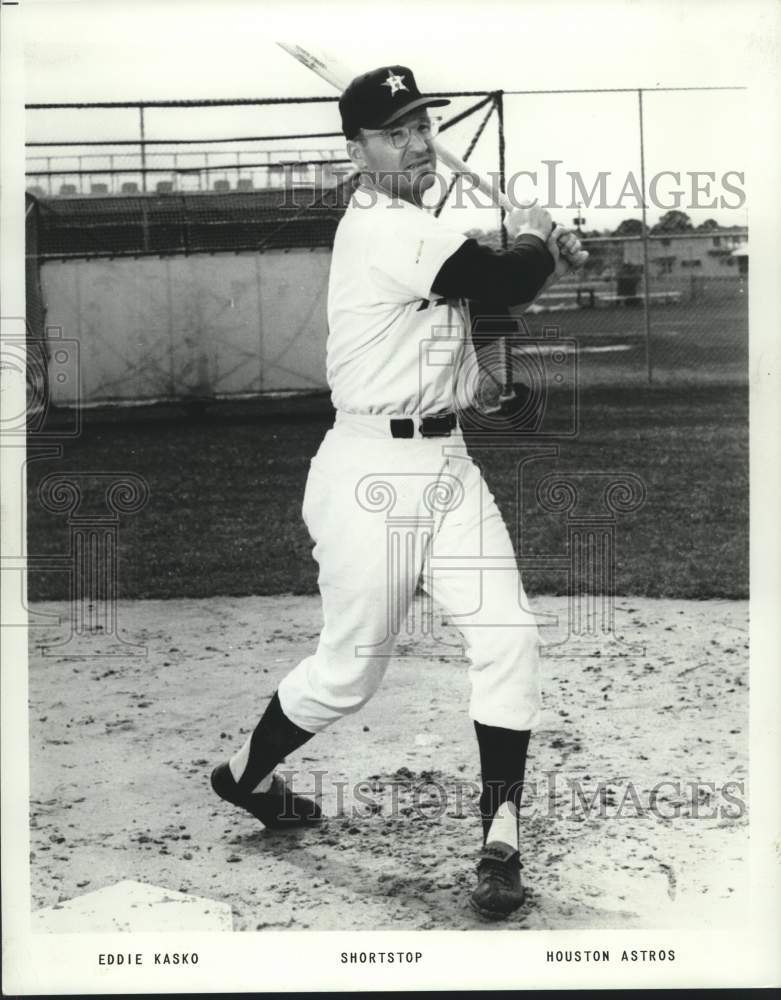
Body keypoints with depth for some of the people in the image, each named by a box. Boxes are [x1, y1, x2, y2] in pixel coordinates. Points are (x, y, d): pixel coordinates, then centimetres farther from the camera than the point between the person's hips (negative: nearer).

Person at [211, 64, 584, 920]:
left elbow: (481, 283, 21)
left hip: (445, 462, 9)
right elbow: (502, 285, -25)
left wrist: (531, 248, 3)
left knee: (508, 639, -4)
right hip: (374, 471, -9)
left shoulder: (406, 225, 13)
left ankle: (500, 841, 2)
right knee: (351, 666, 5)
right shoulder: (384, 231, -17)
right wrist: (537, 240, -3)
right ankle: (242, 777, 32)